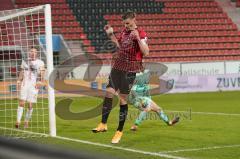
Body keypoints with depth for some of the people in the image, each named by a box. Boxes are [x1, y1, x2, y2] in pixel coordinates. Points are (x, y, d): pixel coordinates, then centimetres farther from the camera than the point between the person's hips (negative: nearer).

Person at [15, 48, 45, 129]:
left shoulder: (40, 62, 1)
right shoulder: (25, 62, 12)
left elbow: (42, 74, -6)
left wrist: (40, 82, -22)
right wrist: (19, 81, 6)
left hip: (34, 85, -2)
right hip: (24, 84, 2)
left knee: (30, 105, 0)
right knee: (21, 103, -9)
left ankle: (26, 122, 16)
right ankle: (18, 121, -12)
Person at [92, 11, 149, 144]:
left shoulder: (140, 34, -9)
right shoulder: (124, 31, 12)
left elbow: (146, 52, -18)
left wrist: (138, 38, -28)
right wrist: (111, 35, 16)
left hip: (129, 70, -6)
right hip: (117, 66, 6)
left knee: (123, 98, -2)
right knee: (109, 92, -2)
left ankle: (119, 131, 8)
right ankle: (103, 124, 8)